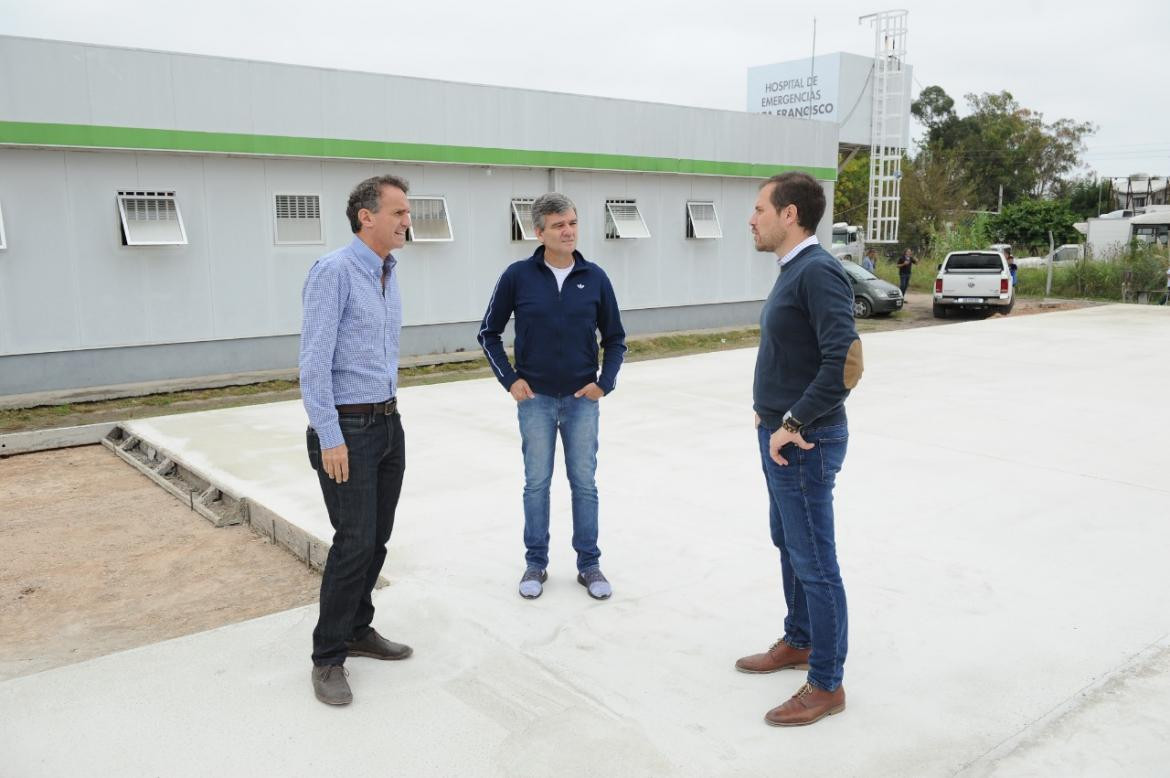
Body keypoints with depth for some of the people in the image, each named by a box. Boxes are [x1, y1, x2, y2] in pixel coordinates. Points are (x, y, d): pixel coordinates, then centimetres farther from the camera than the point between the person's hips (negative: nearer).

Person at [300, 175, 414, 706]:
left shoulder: (387, 275, 12)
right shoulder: (334, 270, -14)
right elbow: (313, 360, -19)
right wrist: (330, 438, -21)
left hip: (388, 423, 8)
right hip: (347, 429, -8)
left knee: (377, 539, 12)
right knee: (354, 542, -6)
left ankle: (358, 630, 28)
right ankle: (328, 657, 9)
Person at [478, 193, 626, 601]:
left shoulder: (595, 277, -2)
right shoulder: (518, 276, -6)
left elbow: (615, 339, 6)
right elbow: (489, 333, 4)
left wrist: (605, 382, -5)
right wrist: (509, 379, -4)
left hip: (582, 399, 1)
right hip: (535, 399, -1)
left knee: (584, 483, 8)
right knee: (536, 483, 9)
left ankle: (589, 565, 21)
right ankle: (536, 564, 23)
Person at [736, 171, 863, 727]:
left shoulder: (817, 271, -19)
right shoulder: (792, 271, 11)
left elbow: (845, 362, -27)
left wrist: (795, 424, -21)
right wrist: (772, 413, 12)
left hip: (803, 444, -10)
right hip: (779, 436, 10)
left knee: (814, 561, 1)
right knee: (788, 544, 21)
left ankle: (826, 685, 15)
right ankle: (798, 643, 39)